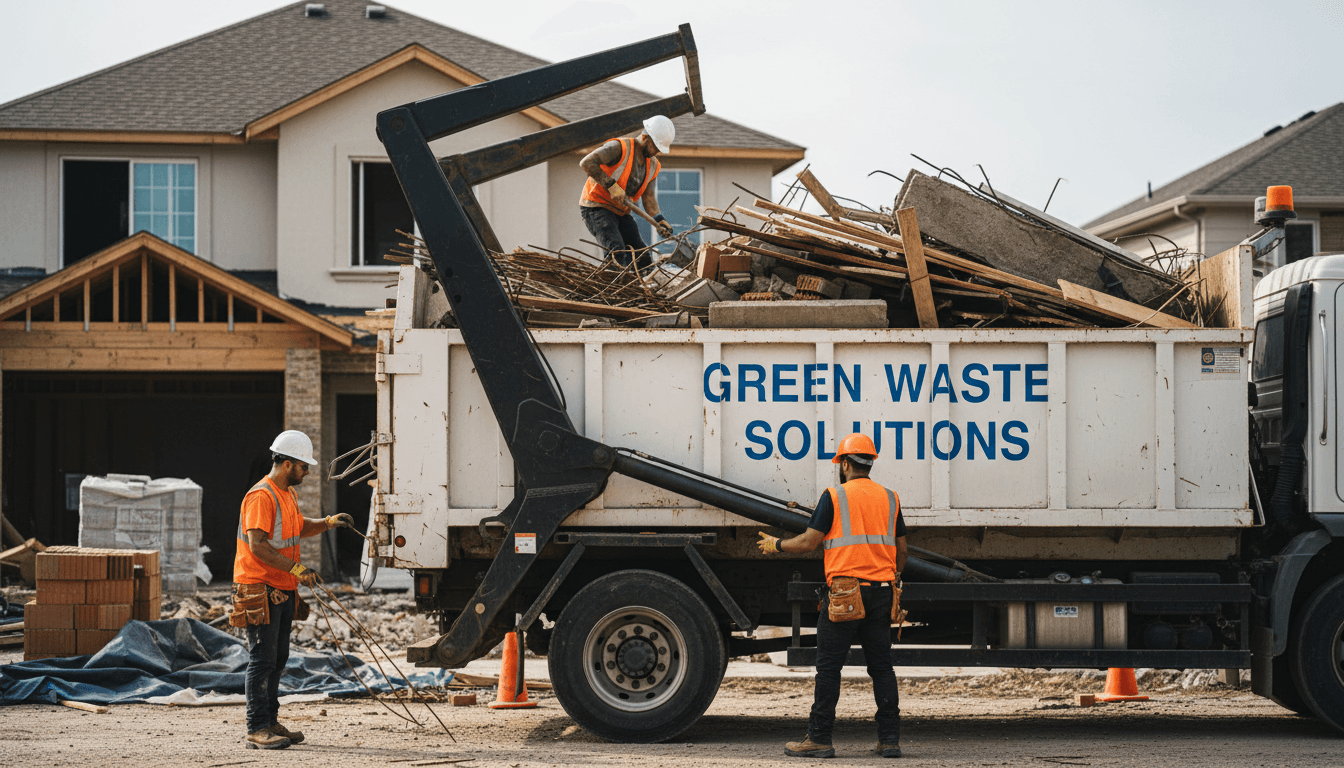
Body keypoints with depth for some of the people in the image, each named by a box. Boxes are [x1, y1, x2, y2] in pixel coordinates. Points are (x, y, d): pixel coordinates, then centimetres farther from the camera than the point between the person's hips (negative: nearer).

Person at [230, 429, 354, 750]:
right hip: (260, 591, -10)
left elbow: (298, 528, 31)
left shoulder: (287, 494, 15)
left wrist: (329, 522, 13)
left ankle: (270, 722, 21)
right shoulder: (261, 496, -18)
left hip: (282, 590, 10)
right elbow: (257, 545, -25)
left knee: (278, 659, 14)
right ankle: (257, 730, -7)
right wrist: (296, 569, -28)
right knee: (262, 660, -9)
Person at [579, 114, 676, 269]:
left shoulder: (653, 165, 9)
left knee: (642, 257, 2)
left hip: (621, 212, 8)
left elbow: (648, 196, 3)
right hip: (596, 207, -8)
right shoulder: (620, 148, -15)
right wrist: (611, 185, -26)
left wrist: (659, 220, -14)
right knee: (617, 251, -26)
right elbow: (586, 163, -24)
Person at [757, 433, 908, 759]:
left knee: (828, 667, -1)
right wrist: (894, 580, 31)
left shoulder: (835, 496, -3)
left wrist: (775, 545, 11)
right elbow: (901, 550, 16)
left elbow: (808, 542, -6)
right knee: (881, 666, 8)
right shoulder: (889, 498, 12)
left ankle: (819, 738, 0)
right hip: (881, 591, 5)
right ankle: (890, 738, 6)